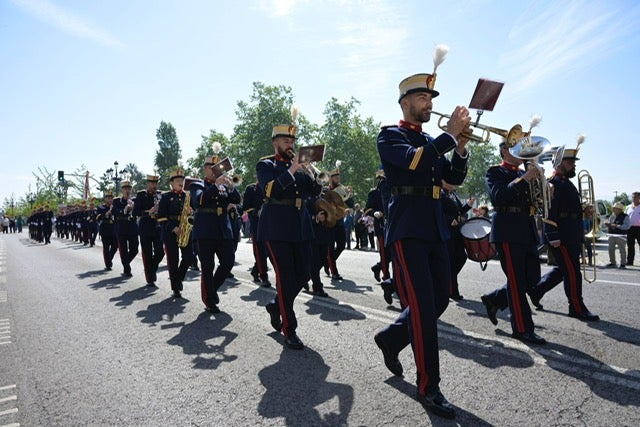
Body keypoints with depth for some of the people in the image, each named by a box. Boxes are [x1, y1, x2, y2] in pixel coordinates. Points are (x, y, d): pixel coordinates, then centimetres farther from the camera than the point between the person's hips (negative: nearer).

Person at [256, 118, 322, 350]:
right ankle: (289, 329, 4)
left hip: (301, 227, 6)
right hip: (277, 228, -5)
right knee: (285, 276, -6)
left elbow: (315, 192, 8)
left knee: (302, 275, 6)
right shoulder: (266, 164, 2)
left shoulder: (300, 164, 17)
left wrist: (310, 172, -8)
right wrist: (291, 170, -20)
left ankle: (276, 306, 31)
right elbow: (270, 189, -16)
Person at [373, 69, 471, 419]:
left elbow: (454, 178, 12)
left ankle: (391, 338, 33)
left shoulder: (432, 142, 20)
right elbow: (412, 160, -22)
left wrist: (461, 147, -4)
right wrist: (450, 134, -17)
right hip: (408, 230, -8)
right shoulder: (390, 136, -1)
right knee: (422, 307, -9)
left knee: (439, 301, 10)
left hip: (435, 230, 8)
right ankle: (428, 387, 3)